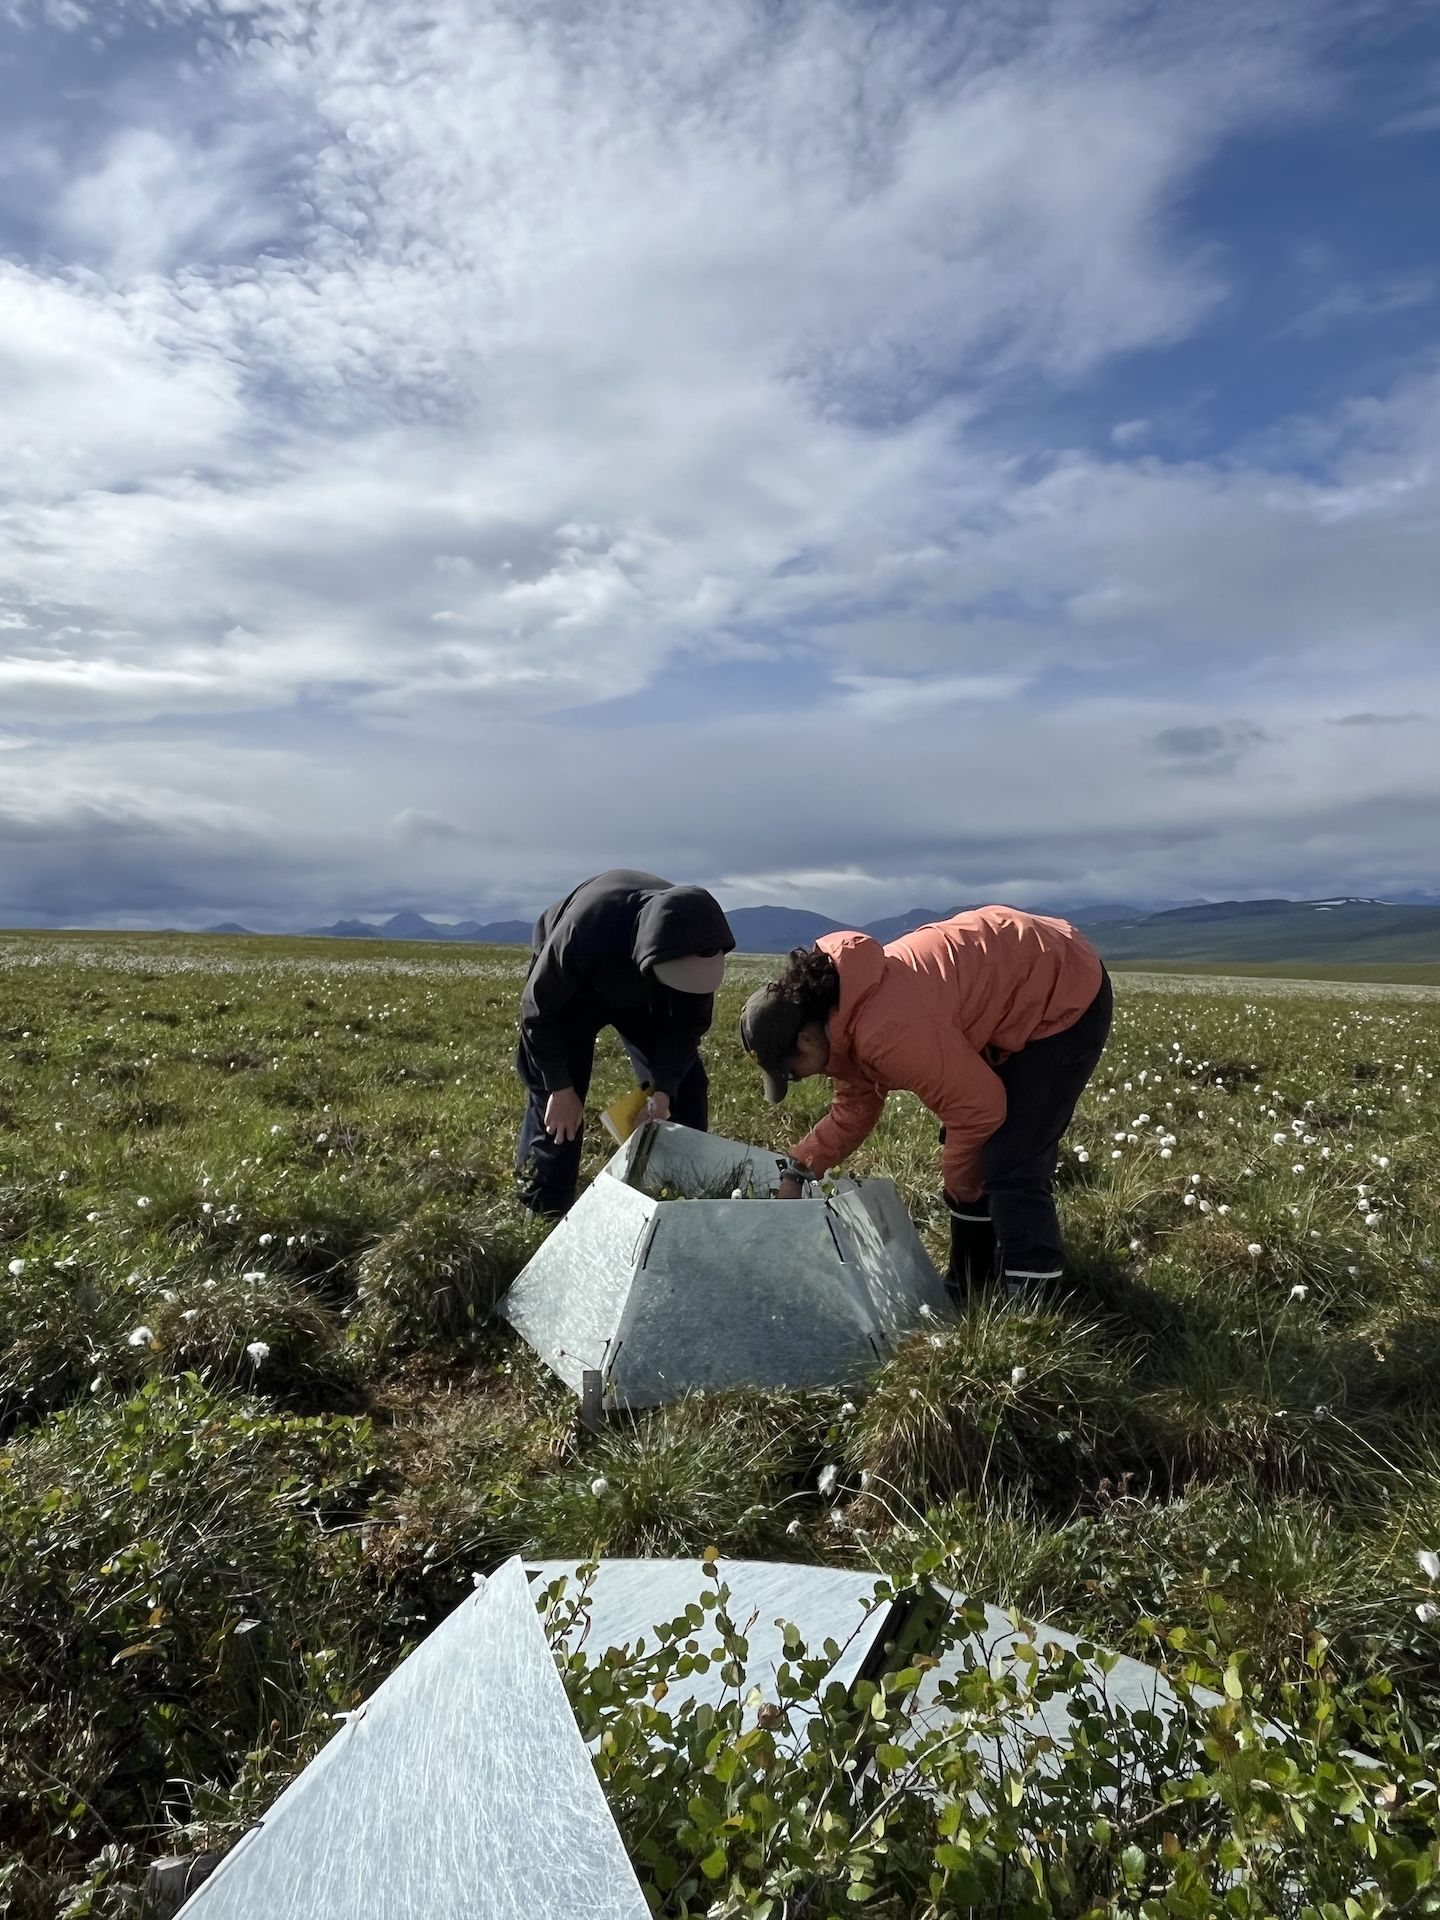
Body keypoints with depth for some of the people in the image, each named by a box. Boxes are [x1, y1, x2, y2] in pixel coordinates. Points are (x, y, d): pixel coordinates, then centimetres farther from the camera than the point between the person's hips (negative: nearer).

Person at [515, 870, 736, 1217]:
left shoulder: (695, 943, -32)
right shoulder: (585, 930, -44)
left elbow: (688, 1021, -16)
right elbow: (539, 1008, -28)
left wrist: (664, 1089, -27)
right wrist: (560, 1087, -25)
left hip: (643, 993, 3)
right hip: (570, 987, -3)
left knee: (685, 1087, -3)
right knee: (556, 1099, -13)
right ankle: (543, 1210, 1)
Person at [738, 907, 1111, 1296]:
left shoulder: (887, 1030, -34)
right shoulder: (846, 1015, -3)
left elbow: (978, 1106, -26)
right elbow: (854, 1107, 8)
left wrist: (959, 1185, -7)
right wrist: (796, 1172, -1)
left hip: (1065, 997, -10)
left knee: (1010, 1165, -13)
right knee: (983, 1154, 13)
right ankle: (969, 1287, 25)